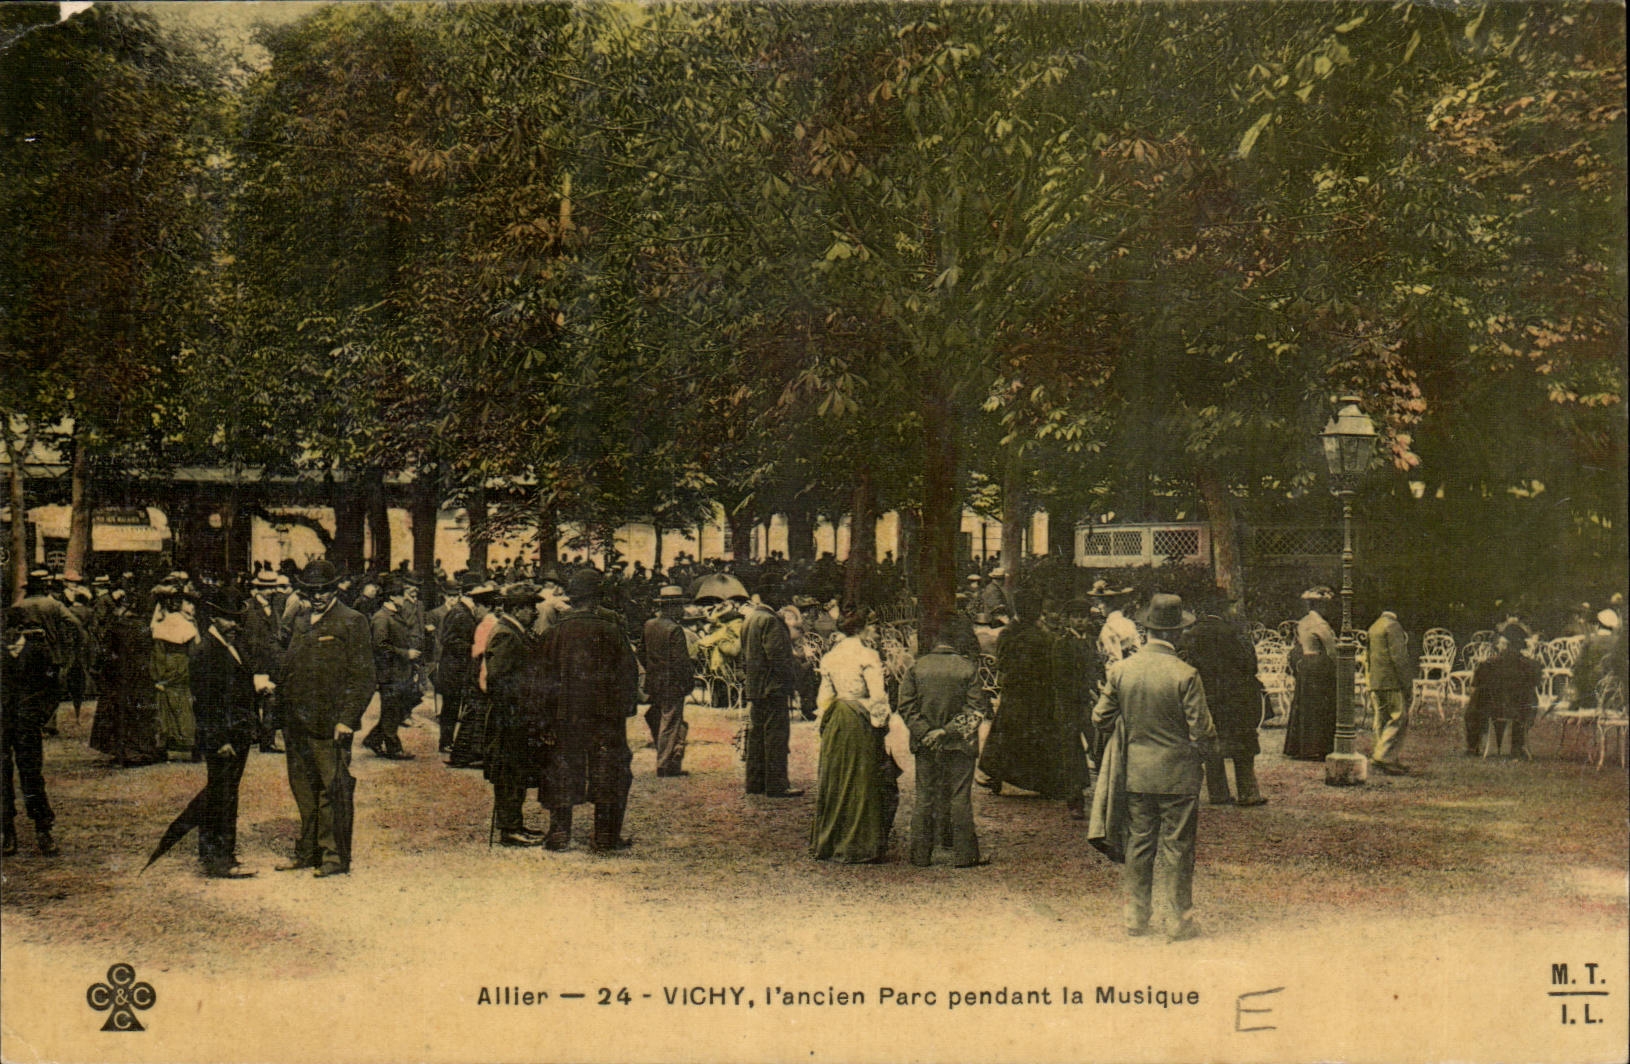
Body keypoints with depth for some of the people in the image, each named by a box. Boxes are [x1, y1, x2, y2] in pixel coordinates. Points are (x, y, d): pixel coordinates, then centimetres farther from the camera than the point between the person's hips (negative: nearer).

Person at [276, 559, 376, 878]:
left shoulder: (352, 622, -5)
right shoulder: (300, 624, 18)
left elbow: (363, 677, -9)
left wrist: (346, 720, -16)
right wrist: (286, 719, 15)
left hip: (330, 724, -7)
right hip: (298, 725, 7)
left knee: (332, 791, -3)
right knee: (304, 791, 13)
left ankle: (336, 857, 4)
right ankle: (308, 852, 22)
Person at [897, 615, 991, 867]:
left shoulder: (916, 667, -2)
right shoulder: (968, 668, -7)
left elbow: (906, 706, -3)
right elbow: (977, 710, -9)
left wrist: (925, 732, -4)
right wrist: (949, 730, -8)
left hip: (925, 745, 2)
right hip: (959, 744, -2)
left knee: (924, 798, 9)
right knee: (960, 798, 5)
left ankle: (920, 854, 12)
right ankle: (964, 854, 8)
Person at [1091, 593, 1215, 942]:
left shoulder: (1120, 670, -4)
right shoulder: (1185, 674, -16)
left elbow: (1100, 719, 2)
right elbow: (1202, 730, -14)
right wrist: (1211, 732, 9)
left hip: (1135, 772, 4)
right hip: (1177, 774, -4)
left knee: (1138, 843, 13)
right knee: (1176, 846, 5)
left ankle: (1136, 915, 20)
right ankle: (1177, 919, 10)